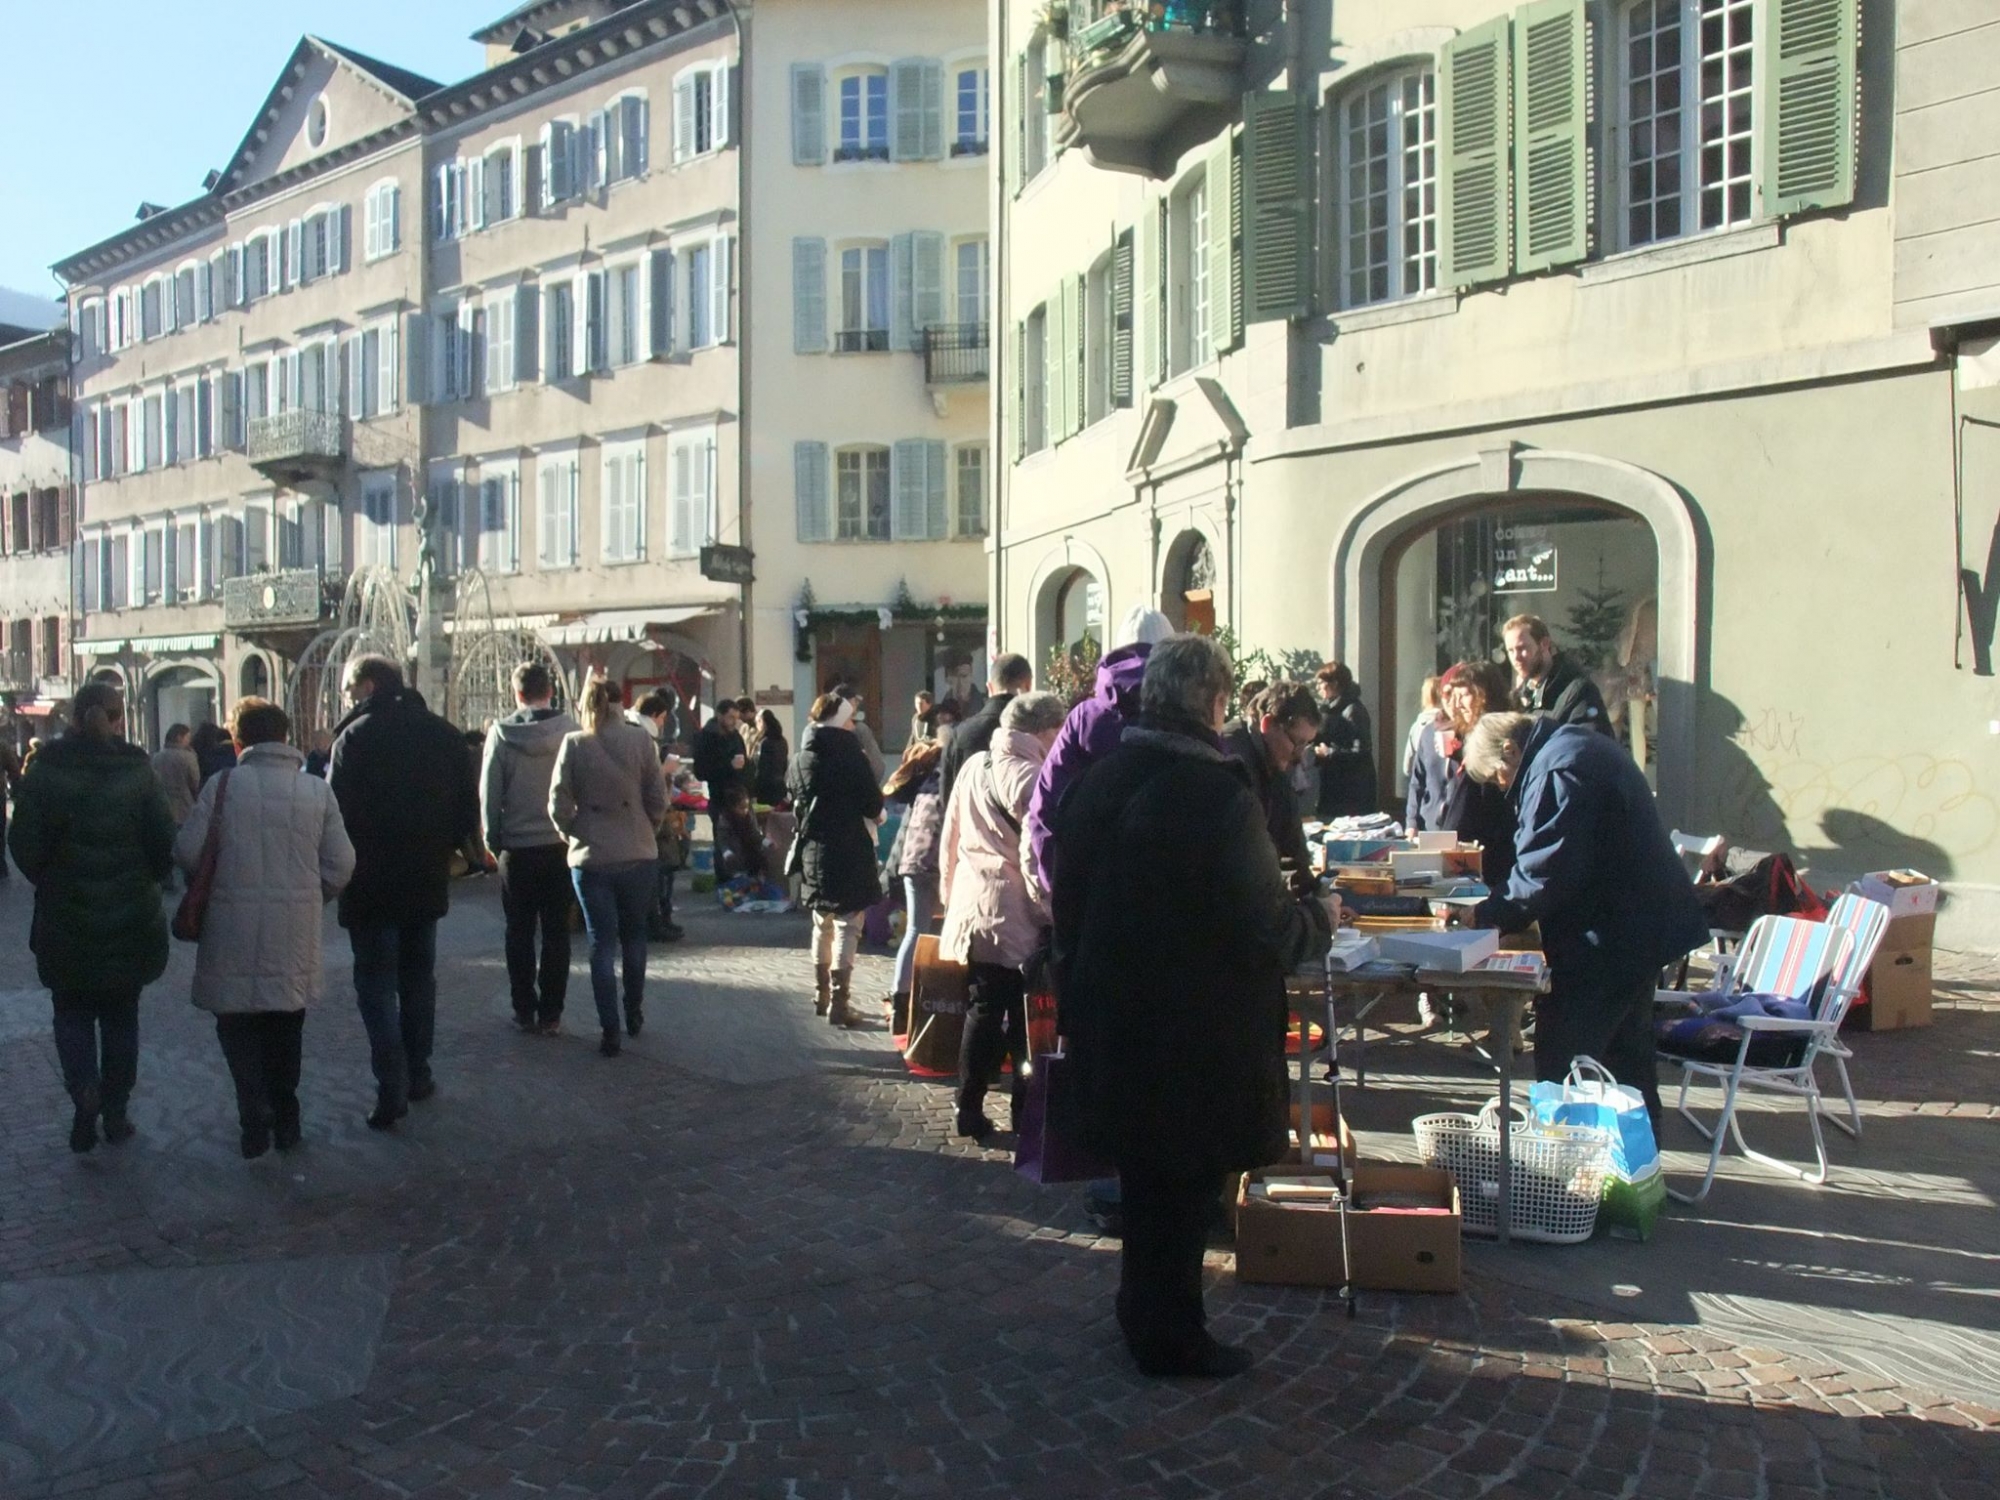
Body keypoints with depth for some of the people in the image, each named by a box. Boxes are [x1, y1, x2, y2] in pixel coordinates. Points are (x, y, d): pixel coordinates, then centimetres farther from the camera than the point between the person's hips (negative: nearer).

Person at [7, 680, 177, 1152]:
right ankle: (115, 1111, 19)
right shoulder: (137, 771, -9)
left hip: (65, 919, 0)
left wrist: (51, 880, 12)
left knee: (72, 1011, 14)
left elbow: (24, 846, -7)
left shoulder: (44, 771, -7)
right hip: (130, 918, 0)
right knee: (120, 1015, 14)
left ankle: (84, 1089, -8)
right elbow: (164, 845, -8)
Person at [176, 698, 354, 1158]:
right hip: (295, 936, 2)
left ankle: (256, 1121, 3)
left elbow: (188, 851, -9)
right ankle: (285, 1120, 25)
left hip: (235, 934, -2)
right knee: (286, 1032, 18)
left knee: (239, 1026, 12)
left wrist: (213, 883, 12)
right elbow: (340, 864, -2)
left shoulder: (223, 785, -8)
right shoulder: (317, 791, -2)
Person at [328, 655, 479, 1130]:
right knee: (419, 979, 17)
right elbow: (468, 809, 5)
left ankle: (392, 1091, -5)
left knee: (377, 986, 1)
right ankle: (418, 1076, 22)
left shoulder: (356, 735, -11)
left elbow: (339, 809, -16)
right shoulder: (443, 734, 5)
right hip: (427, 880, 5)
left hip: (372, 882, -5)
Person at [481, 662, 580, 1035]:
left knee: (519, 931, 11)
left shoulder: (501, 733, -6)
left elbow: (489, 792, -3)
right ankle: (550, 1013, 9)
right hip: (560, 844, 0)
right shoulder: (570, 731, -7)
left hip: (517, 847, 0)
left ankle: (524, 1010, 15)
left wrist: (492, 840, 8)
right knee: (556, 931, 7)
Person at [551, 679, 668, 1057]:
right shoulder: (640, 740, -5)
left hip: (591, 858, -1)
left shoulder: (574, 744, -6)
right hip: (638, 854, 1)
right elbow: (658, 799, -3)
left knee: (602, 943, 6)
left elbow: (559, 805, -5)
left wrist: (573, 835, 12)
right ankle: (634, 1016, 29)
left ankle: (610, 1032, 5)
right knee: (634, 936, 18)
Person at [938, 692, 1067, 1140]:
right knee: (1025, 1020, 6)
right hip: (1018, 917, -7)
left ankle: (969, 1111, 18)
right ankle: (1026, 1115, 13)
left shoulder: (973, 767, 6)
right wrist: (1052, 910, -8)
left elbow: (950, 839, 14)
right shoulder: (1032, 778, -16)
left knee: (982, 1013, 14)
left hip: (971, 909, 7)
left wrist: (950, 894, 23)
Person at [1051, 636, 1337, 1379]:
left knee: (1144, 1172, 22)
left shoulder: (1096, 783, -1)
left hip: (1108, 1017, 7)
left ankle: (1143, 1310, 39)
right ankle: (1170, 1338, 23)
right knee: (1183, 1183, 9)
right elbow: (1267, 931, -20)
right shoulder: (1220, 796, -23)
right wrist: (1318, 916, 1)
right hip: (1195, 1032, -7)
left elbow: (1070, 900, 8)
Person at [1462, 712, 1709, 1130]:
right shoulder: (1580, 746, 15)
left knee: (1560, 1062, -6)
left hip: (1608, 936, -11)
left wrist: (1487, 914, -15)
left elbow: (1546, 872, -25)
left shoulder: (1556, 770, -19)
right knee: (1627, 1054, 20)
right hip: (1642, 922, 11)